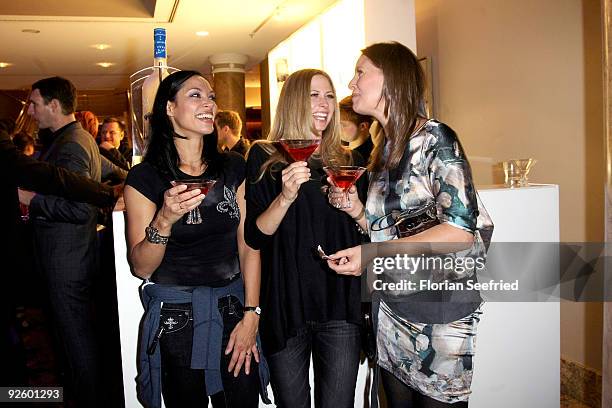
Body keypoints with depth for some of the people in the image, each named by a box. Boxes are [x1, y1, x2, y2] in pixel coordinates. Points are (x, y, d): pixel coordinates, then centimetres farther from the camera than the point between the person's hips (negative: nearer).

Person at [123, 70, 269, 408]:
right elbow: (140, 267, -8)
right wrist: (164, 220, -26)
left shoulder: (233, 168, 3)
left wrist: (250, 315, -5)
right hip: (175, 319, -2)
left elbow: (248, 245, 1)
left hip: (233, 311, 3)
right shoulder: (145, 177, -6)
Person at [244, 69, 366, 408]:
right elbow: (255, 236, -5)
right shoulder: (263, 158, 1)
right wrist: (285, 196, -22)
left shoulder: (349, 161, 8)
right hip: (284, 304, -1)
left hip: (340, 305, 2)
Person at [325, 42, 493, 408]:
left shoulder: (435, 139, -13)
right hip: (391, 306, 7)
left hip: (440, 308, -7)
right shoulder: (385, 151, 9)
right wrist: (357, 210, -6)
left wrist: (373, 253, -25)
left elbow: (460, 230, -22)